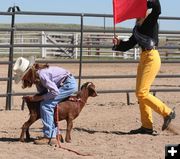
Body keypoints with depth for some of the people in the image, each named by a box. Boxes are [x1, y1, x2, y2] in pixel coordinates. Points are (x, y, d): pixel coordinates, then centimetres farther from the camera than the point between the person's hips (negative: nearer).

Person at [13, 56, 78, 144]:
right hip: (63, 84, 10)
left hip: (69, 84, -10)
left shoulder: (41, 74, -28)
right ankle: (53, 136, 12)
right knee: (48, 106, 7)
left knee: (46, 105, -14)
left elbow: (55, 92, -27)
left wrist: (39, 98, -19)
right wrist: (34, 97, -11)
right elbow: (43, 91, 7)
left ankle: (48, 137, -10)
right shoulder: (36, 75, 1)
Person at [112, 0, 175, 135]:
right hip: (143, 59, 9)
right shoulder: (137, 28, 14)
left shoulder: (151, 21, -7)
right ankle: (147, 126, 13)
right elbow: (129, 45, 18)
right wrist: (118, 43, 1)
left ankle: (167, 112, 1)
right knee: (141, 93, 8)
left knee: (142, 93, -11)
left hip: (152, 58, -9)